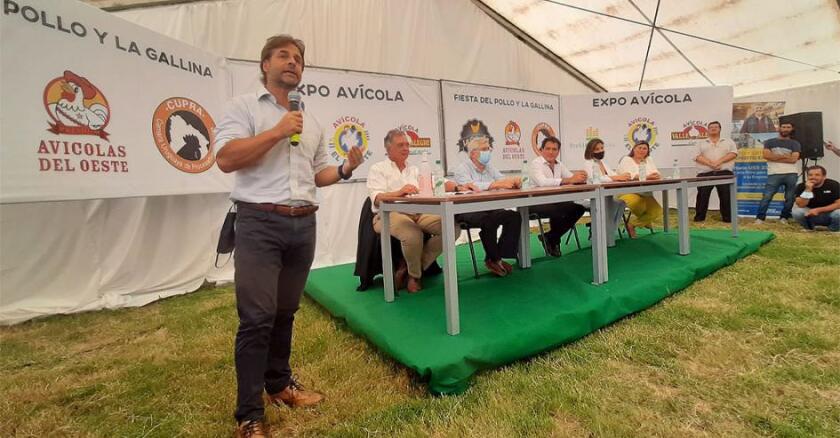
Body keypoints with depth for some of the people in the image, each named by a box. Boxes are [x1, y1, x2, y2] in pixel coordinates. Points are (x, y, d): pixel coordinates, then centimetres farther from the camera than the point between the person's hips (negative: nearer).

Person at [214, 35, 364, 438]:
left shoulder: (311, 121, 19)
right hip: (260, 223, -5)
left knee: (285, 313, 15)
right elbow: (226, 159, -12)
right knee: (257, 318, -4)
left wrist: (345, 169, 1)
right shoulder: (244, 106, 2)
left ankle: (279, 383, 32)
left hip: (303, 225, 6)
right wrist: (277, 131, -13)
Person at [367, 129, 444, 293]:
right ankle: (415, 275, -5)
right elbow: (377, 199, -6)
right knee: (413, 234, -38)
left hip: (418, 213, 6)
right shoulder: (378, 169, 10)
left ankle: (407, 269, -11)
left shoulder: (414, 170, 28)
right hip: (389, 214, -6)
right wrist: (399, 192, -25)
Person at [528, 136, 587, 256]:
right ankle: (552, 240, 0)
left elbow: (572, 178, 2)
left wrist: (580, 177, -23)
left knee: (579, 208, -10)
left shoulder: (559, 165, 14)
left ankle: (550, 237, 5)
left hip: (554, 201, 8)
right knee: (559, 209, -31)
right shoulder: (536, 163, -9)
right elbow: (542, 182, -29)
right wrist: (568, 180, -36)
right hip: (537, 203, -7)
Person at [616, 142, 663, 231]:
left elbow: (657, 174, 5)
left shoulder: (649, 160, 17)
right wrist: (646, 177, -31)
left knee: (657, 211, -15)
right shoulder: (626, 160, 0)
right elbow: (629, 175, -19)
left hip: (644, 194, 6)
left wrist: (656, 176, -21)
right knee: (640, 207, -32)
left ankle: (632, 224, 5)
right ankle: (645, 221, 4)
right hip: (628, 193, -6)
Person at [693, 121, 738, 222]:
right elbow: (697, 156, 0)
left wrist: (719, 161, -15)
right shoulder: (701, 143, 16)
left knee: (726, 197, -1)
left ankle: (728, 218, 8)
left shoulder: (729, 142, 18)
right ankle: (699, 218, 4)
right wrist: (710, 163, -16)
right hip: (705, 174, -1)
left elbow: (733, 153, 1)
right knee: (702, 197, -3)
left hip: (725, 173, 1)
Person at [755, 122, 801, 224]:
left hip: (791, 174, 2)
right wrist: (785, 156, -3)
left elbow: (793, 159, -1)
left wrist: (775, 157, -3)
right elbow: (766, 155, -4)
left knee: (790, 198, 2)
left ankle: (784, 218, 13)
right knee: (766, 197, -10)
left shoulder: (795, 144, 13)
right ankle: (760, 218, -10)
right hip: (774, 174, -2)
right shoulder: (770, 142, 12)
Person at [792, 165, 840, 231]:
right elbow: (801, 205, -23)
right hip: (811, 215, 0)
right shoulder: (801, 186, -14)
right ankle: (809, 227, 3)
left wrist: (818, 210, -25)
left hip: (829, 214, 0)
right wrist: (808, 190, -33)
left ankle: (834, 228, 3)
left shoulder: (833, 185, -13)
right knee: (797, 211, -29)